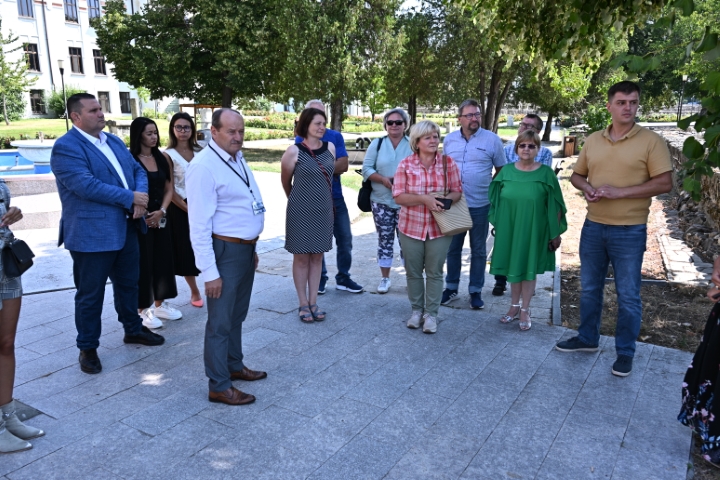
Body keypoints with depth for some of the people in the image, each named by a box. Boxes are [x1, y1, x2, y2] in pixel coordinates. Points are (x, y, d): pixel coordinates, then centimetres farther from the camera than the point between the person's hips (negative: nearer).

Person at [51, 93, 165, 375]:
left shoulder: (114, 141, 13)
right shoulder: (66, 147, -13)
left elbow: (138, 170, 9)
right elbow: (86, 186, -24)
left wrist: (141, 198, -12)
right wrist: (131, 198, -19)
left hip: (126, 228, 8)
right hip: (91, 233, -7)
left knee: (128, 283, 20)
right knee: (90, 294, 5)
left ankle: (133, 330, 38)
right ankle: (87, 347, 21)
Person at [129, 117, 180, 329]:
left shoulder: (162, 159, 8)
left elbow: (168, 189, 9)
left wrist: (161, 211, -6)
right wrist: (143, 215, -7)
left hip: (161, 217, 6)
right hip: (139, 219, -6)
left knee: (163, 260, 11)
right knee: (143, 263, 0)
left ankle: (160, 305, 25)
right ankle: (142, 310, 12)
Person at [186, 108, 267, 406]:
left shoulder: (238, 159, 9)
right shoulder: (204, 166, -19)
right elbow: (199, 224, -21)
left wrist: (252, 247, 17)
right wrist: (209, 271, -22)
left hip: (246, 248, 9)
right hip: (225, 251, -9)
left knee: (237, 315, 21)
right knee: (221, 320, 4)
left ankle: (234, 366, 38)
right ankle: (219, 386, 17)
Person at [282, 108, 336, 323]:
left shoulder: (330, 147, 2)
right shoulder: (294, 151, -11)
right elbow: (285, 182, 3)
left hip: (324, 210, 4)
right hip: (301, 211, -4)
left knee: (317, 257, 11)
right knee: (301, 257, 6)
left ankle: (313, 302, 22)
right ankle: (303, 304, 18)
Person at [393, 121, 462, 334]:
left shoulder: (448, 162, -3)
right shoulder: (405, 164, -6)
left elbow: (457, 191, 1)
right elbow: (398, 196, -10)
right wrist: (424, 198, -23)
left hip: (439, 228, 0)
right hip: (411, 227, 0)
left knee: (434, 272, 8)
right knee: (413, 272, 12)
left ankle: (431, 314, 21)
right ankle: (417, 310, 29)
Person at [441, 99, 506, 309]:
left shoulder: (492, 140, -5)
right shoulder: (449, 139, 3)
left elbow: (501, 170, 3)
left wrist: (490, 189, -4)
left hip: (480, 205, -2)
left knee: (478, 250, 9)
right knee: (453, 248, 12)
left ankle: (476, 290, 21)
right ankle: (451, 288, 25)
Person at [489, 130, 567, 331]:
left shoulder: (546, 173, -7)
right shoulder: (507, 171, 1)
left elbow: (555, 206, -4)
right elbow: (496, 200, 8)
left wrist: (556, 233, -4)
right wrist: (497, 224, 7)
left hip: (533, 230, -3)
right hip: (509, 228, 3)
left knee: (529, 268, 6)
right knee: (513, 267, 12)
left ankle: (525, 310, 19)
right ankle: (515, 306, 27)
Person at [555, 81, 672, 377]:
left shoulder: (652, 141, -8)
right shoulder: (593, 141, 6)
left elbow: (664, 183, -13)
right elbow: (577, 175, 15)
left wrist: (619, 192, -20)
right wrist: (587, 189, -8)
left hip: (630, 231, -4)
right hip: (593, 227, 5)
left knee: (628, 295, 5)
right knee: (589, 288, 15)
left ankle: (625, 352, 20)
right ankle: (587, 339, 32)